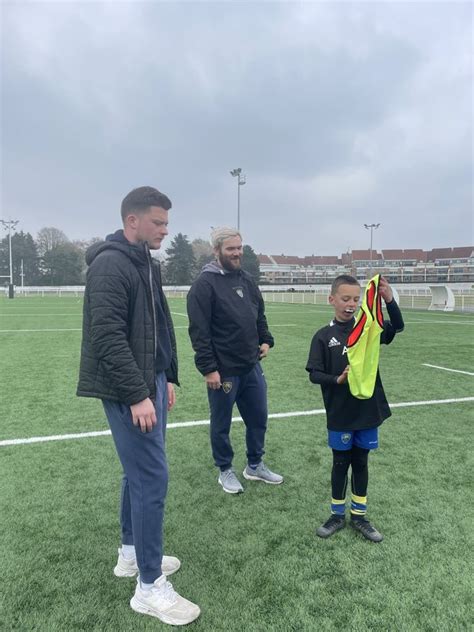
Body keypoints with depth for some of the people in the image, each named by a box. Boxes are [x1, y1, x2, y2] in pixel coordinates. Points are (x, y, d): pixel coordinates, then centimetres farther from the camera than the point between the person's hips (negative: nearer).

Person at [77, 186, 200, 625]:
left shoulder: (147, 264, 14)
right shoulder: (110, 264, -16)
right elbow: (108, 337, -22)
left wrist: (166, 378, 15)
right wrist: (137, 396, -22)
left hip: (150, 383, 10)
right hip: (129, 390, -9)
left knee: (140, 472, 18)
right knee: (151, 478, -5)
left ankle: (132, 553, 36)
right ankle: (150, 587, 10)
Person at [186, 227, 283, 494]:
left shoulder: (247, 279, 10)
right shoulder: (205, 284, -13)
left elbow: (260, 315, 21)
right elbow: (199, 331, -17)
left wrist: (266, 340, 8)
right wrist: (209, 368, -18)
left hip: (252, 367, 7)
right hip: (223, 370, -7)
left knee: (258, 418, 17)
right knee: (222, 424, 11)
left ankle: (255, 465, 37)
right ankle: (225, 471, 32)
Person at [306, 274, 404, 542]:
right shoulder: (323, 336, -8)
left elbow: (398, 327, -12)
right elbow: (314, 374, -9)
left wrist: (389, 299, -27)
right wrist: (338, 380, -27)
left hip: (368, 410, 2)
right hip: (340, 414, -2)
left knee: (361, 463, 16)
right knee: (341, 463, 13)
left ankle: (359, 515, 32)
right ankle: (338, 515, 31)